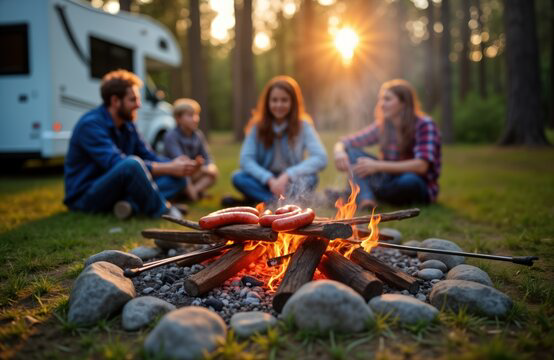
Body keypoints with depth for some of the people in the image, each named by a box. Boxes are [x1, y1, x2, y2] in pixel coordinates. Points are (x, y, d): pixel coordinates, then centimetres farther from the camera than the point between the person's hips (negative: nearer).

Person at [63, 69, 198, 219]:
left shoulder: (127, 125, 9)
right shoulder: (91, 124, -17)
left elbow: (149, 156, 7)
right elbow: (116, 164, -28)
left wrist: (174, 163, -16)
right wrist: (169, 168, -29)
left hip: (119, 191, 9)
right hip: (85, 197, -8)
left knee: (178, 178, -3)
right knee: (132, 164, -37)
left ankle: (131, 204, -25)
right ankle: (162, 211, -18)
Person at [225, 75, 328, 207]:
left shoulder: (303, 126, -8)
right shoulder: (258, 126, -5)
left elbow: (321, 158, -21)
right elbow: (246, 159, -15)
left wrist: (288, 175, -31)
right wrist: (270, 180, -30)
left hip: (291, 183, -1)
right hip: (265, 181, 1)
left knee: (309, 178, -31)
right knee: (238, 177, -26)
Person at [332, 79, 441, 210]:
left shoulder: (424, 125, -14)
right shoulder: (382, 126, 1)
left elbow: (421, 166, -28)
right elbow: (344, 143, 0)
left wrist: (378, 166, -35)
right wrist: (339, 151, -25)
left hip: (421, 189, -5)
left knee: (410, 180, -40)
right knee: (351, 152, -9)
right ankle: (365, 198, -32)